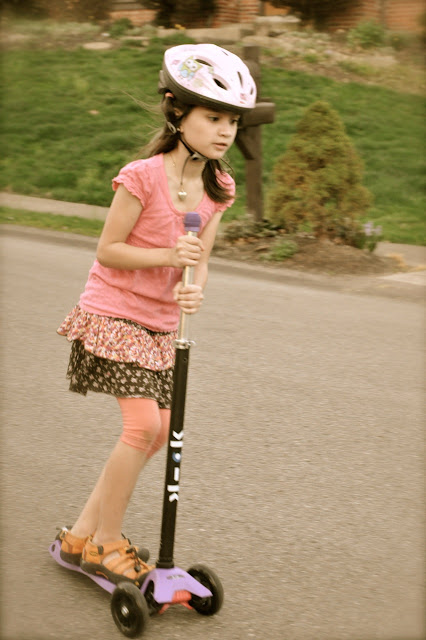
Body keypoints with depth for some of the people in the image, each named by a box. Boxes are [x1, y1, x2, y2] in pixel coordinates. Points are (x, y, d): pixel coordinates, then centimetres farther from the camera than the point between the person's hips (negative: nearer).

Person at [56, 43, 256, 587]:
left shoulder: (217, 188, 1)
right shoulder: (143, 177, -19)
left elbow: (199, 259, 2)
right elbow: (108, 250, -15)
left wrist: (194, 289, -20)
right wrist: (169, 255, -27)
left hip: (161, 324, 8)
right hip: (114, 314, -8)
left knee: (158, 430, 7)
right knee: (143, 424, -16)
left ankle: (82, 534, 22)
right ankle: (105, 544, 3)